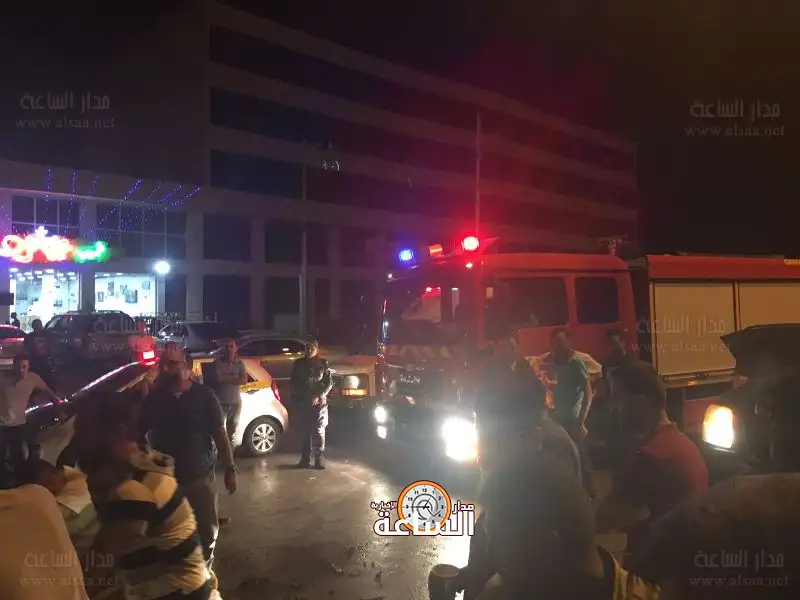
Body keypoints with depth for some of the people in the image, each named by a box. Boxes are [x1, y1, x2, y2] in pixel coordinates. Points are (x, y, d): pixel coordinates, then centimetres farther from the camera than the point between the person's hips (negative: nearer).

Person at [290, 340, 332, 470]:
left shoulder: (323, 363, 2)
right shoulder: (299, 364, 8)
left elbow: (329, 382, 0)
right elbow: (294, 382, 11)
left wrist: (319, 396, -11)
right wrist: (295, 399, 1)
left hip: (319, 402, -2)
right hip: (302, 402, 2)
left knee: (318, 431, -4)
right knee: (304, 431, 4)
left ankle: (319, 459, 2)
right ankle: (305, 459, 12)